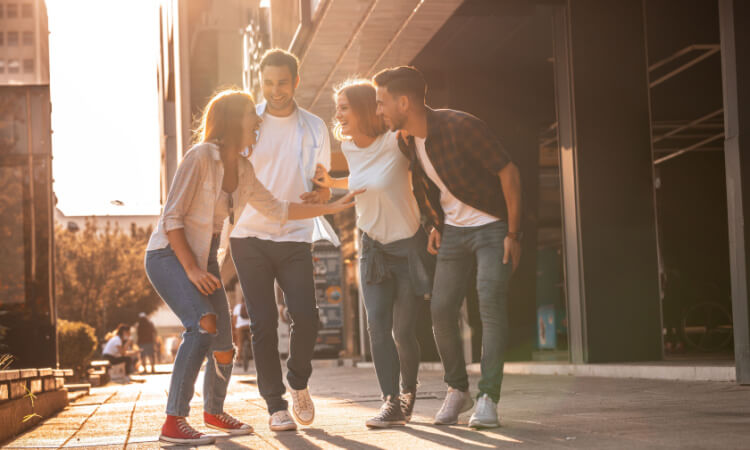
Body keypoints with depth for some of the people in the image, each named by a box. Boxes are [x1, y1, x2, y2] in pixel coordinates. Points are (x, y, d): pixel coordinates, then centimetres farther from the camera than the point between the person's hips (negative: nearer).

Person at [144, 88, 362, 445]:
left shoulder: (242, 170, 5)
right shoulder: (201, 157, -18)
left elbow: (277, 209, 17)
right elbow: (171, 218, -18)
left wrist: (332, 208, 16)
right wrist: (191, 269, -22)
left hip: (203, 259, 7)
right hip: (168, 255, -7)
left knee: (224, 348, 5)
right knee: (204, 325, -30)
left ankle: (214, 411, 36)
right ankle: (173, 423, -27)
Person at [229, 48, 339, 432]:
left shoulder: (314, 128, 8)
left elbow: (324, 188, 12)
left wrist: (319, 195, -13)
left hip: (295, 237, 1)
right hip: (250, 237, -1)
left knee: (306, 317, -11)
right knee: (263, 323, -3)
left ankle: (298, 382, 17)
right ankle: (276, 405, 8)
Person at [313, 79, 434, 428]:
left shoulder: (395, 143, -19)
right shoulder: (349, 148, 1)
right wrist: (330, 183, 7)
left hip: (409, 245, -5)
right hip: (373, 245, 5)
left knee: (402, 330, -1)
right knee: (378, 324, -9)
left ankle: (408, 391, 25)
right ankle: (391, 401, -7)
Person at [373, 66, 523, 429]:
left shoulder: (460, 127, -24)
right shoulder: (405, 140, -1)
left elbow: (508, 171, -19)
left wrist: (513, 233, -18)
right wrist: (436, 225, 8)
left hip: (493, 225, -6)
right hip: (453, 230, 6)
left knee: (491, 303, -18)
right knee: (441, 310, -3)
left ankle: (488, 397, -16)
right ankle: (457, 390, 14)